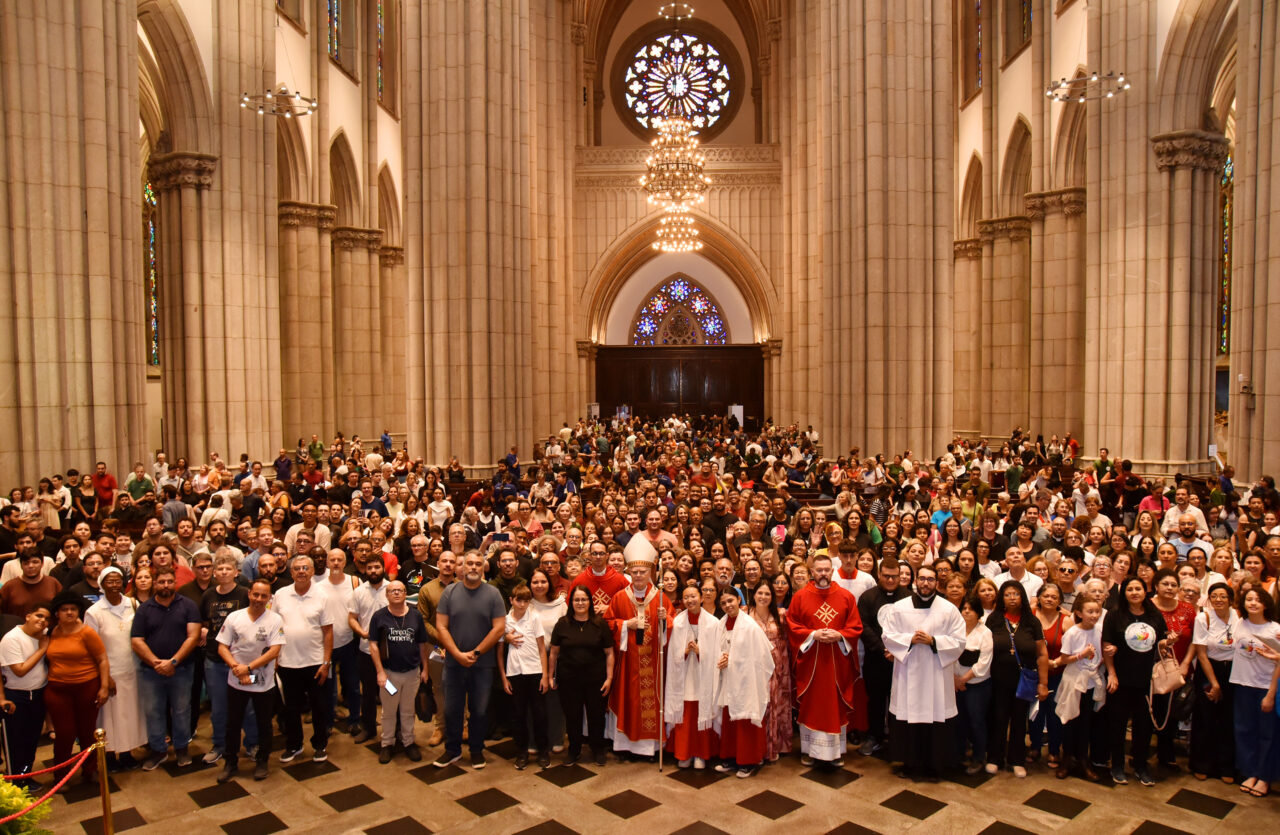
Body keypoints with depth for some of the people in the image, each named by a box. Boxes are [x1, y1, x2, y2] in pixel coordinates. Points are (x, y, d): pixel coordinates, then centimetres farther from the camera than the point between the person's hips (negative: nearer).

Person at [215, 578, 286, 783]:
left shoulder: (275, 620, -9)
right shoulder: (234, 617, -4)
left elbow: (274, 651, -15)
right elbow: (222, 647, -3)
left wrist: (248, 668, -21)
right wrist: (236, 667, -18)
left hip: (264, 683, -1)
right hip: (236, 682, 1)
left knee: (264, 725, 12)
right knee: (233, 724, 13)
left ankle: (261, 762, 29)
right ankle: (231, 762, 30)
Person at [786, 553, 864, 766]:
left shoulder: (846, 596, 2)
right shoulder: (800, 596, 0)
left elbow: (856, 627, 3)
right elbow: (792, 626, -1)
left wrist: (839, 635, -14)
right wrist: (813, 635, -14)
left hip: (838, 661, 1)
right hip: (810, 661, -1)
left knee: (836, 705, 7)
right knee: (810, 705, 6)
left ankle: (836, 750, 20)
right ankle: (809, 749, 19)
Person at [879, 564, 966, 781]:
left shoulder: (949, 610, 2)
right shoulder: (898, 608, 4)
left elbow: (959, 641, -1)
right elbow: (887, 635, 2)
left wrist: (933, 641, -13)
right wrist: (910, 639, -13)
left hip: (937, 676, -1)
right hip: (907, 675, 1)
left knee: (936, 721, 2)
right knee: (908, 721, 4)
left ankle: (934, 767, 17)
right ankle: (911, 764, 20)